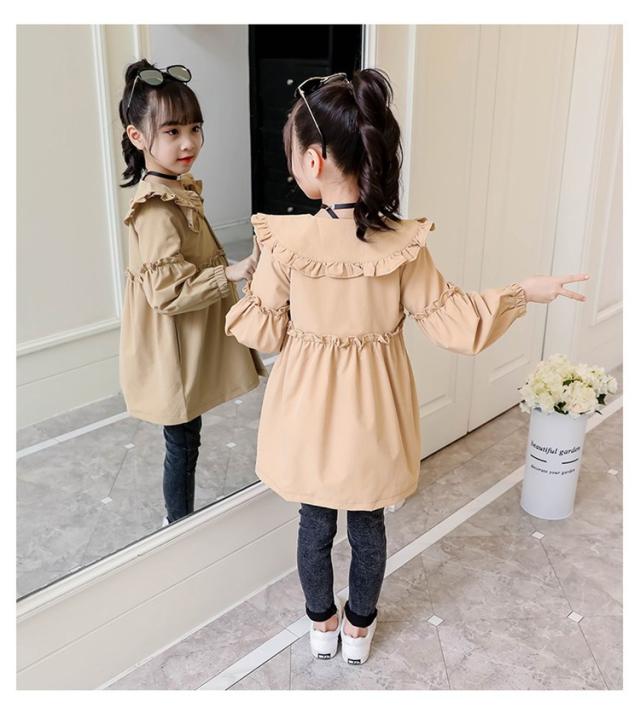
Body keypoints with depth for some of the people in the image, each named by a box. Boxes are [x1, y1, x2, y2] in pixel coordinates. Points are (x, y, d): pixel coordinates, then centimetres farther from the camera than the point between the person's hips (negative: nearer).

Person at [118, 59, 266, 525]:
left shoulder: (179, 191, 6)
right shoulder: (157, 211, -25)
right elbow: (167, 291, -28)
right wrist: (231, 273, -30)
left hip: (189, 347, 9)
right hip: (174, 352, -9)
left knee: (185, 440, 21)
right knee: (183, 444, 7)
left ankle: (181, 521, 38)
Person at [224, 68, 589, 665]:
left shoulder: (285, 241, -20)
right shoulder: (404, 243, -17)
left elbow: (265, 333, -10)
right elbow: (455, 323, -10)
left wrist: (247, 290, 10)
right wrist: (525, 292, 3)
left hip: (310, 415, -1)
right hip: (371, 416, 1)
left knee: (315, 522, 21)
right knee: (368, 524, 22)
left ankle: (321, 624, 42)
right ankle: (359, 626, 43)